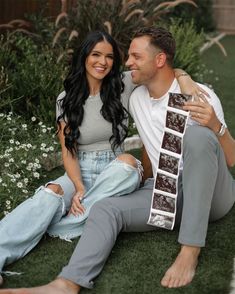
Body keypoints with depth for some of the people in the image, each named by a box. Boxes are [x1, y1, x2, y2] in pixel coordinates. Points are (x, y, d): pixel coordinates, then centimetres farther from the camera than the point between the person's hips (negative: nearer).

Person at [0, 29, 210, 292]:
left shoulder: (123, 85, 1)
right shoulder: (66, 99, 2)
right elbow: (68, 151, -4)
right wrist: (79, 188, -20)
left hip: (116, 173, 1)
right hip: (79, 173, 0)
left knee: (128, 161, -35)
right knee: (51, 193, -33)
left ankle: (72, 219, -29)